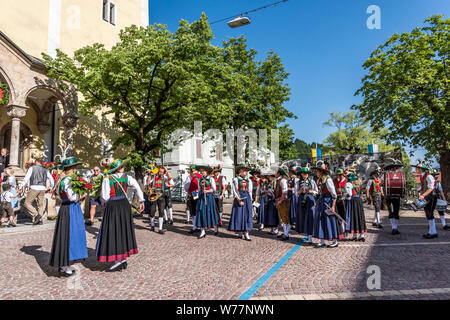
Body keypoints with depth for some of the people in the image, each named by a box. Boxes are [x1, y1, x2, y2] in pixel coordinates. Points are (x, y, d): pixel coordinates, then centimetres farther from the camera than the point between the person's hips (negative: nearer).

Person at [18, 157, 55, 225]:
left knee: (27, 203, 4)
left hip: (34, 188, -4)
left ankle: (36, 215, -12)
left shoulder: (32, 168, 6)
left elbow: (26, 178, -2)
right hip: (42, 189, 4)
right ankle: (39, 220, 4)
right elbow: (51, 179, 15)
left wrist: (20, 187, 1)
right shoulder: (45, 170, 17)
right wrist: (50, 187, 28)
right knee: (40, 204, 8)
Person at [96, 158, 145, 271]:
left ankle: (118, 260, 2)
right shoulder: (126, 177, -3)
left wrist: (106, 203, 10)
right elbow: (137, 187, -13)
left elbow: (105, 197, -12)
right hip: (124, 205, 4)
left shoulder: (107, 179, -11)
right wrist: (141, 201, -8)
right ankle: (124, 259, 22)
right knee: (124, 231, 14)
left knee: (113, 233, 3)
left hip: (112, 207, -4)